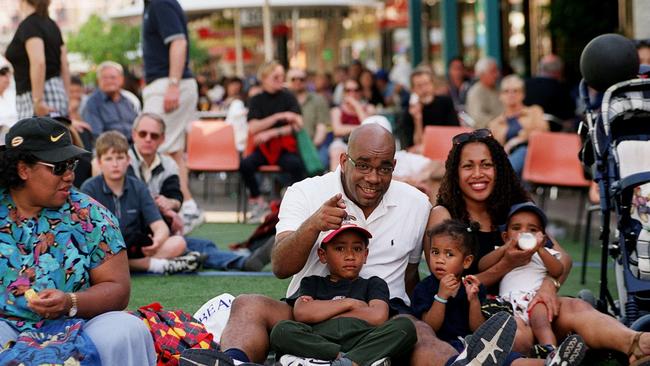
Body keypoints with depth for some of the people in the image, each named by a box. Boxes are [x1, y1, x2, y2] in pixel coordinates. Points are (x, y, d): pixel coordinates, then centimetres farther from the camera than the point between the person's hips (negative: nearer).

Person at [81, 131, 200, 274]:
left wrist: (157, 241, -28)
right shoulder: (90, 188, -3)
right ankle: (157, 265, -32)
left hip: (135, 249, 2)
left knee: (178, 243, -17)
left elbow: (160, 227, -4)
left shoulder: (138, 188, 4)